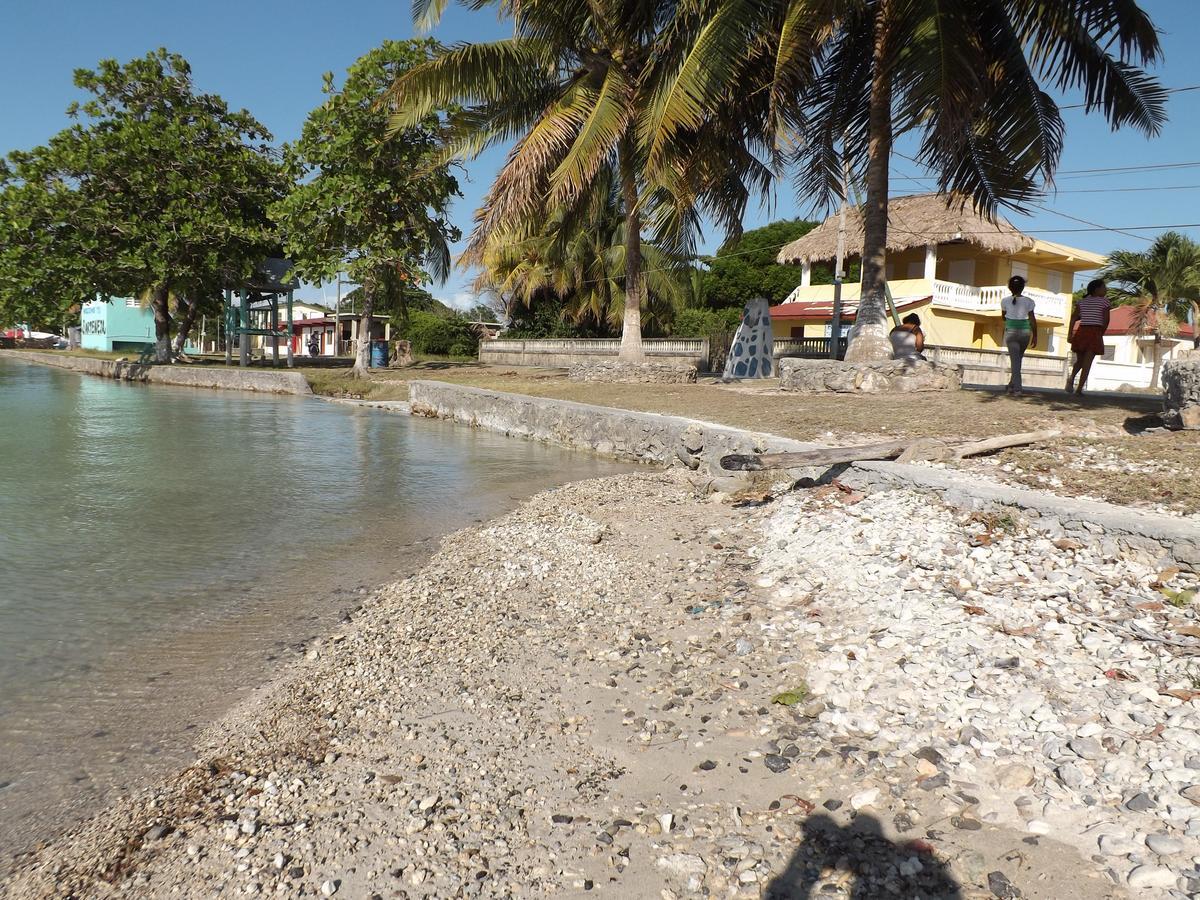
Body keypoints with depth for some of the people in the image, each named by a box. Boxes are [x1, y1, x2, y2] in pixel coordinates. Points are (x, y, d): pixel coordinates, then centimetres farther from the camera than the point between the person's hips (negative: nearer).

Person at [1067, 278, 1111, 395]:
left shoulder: (1082, 301, 12)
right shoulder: (1104, 301, 1)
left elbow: (1073, 317, 2)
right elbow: (1106, 320, -5)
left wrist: (1070, 334, 1)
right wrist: (1101, 334, 9)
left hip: (1081, 332, 4)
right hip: (1095, 333, -4)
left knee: (1079, 360, 16)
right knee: (1087, 363, -2)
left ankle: (1071, 377, -12)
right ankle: (1079, 389, -7)